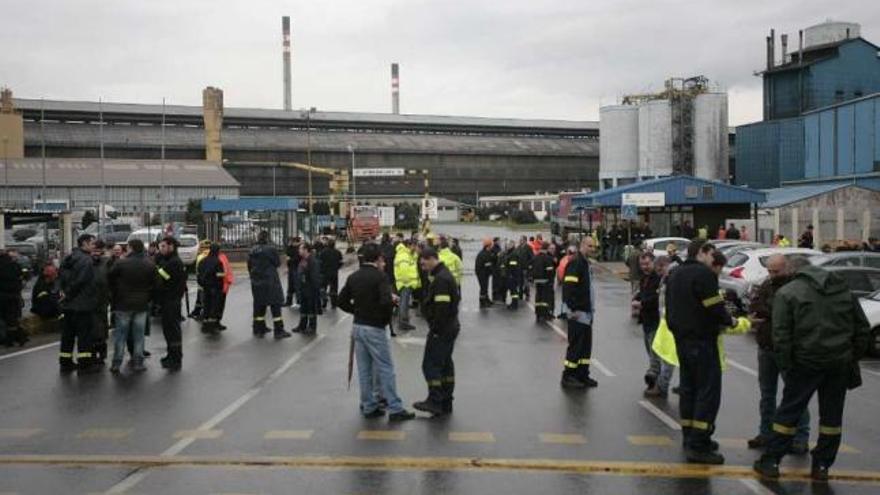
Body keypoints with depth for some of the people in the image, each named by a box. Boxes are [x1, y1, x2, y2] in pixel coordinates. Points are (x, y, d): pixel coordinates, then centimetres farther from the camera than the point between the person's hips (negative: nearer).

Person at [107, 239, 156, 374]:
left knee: (120, 334, 7)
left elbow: (110, 279, -1)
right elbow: (154, 284, 0)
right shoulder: (150, 265, -2)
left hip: (123, 304, -1)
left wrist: (115, 295, 13)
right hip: (142, 305, 2)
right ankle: (137, 363, 8)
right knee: (139, 335, 7)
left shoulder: (121, 263, -9)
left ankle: (116, 364, 7)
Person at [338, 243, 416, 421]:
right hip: (375, 328, -6)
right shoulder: (380, 276, -14)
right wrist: (387, 318, -8)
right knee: (385, 368, -1)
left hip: (358, 326, 7)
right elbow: (386, 301, -26)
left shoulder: (353, 277, 7)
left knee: (364, 369, 12)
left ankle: (368, 407, 17)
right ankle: (395, 409, 0)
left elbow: (342, 301, 9)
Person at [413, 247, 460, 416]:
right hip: (451, 328, 11)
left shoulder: (441, 279, -20)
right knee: (446, 364, 15)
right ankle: (446, 402, 21)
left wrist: (435, 330, -19)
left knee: (431, 364, -5)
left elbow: (441, 308, -25)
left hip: (441, 330, -11)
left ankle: (434, 401, -2)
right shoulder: (446, 275, 14)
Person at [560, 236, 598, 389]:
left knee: (586, 345, 12)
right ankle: (568, 376, 4)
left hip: (587, 312, 10)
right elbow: (568, 287, -22)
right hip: (578, 313, -10)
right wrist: (573, 309, -24)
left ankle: (582, 375, 20)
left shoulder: (586, 263, 16)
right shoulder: (575, 263, -15)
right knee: (576, 346, -5)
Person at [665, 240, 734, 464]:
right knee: (708, 390, -6)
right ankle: (698, 445, -9)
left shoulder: (675, 274, 15)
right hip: (702, 340, -9)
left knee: (688, 387, 16)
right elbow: (715, 308, -19)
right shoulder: (704, 273, -14)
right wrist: (729, 321, -2)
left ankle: (690, 438, 23)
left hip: (681, 339, 9)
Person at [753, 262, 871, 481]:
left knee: (789, 411, 6)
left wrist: (786, 368, -3)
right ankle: (822, 466, 18)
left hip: (807, 363, -3)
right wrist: (852, 359, 18)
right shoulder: (844, 290, 14)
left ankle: (771, 461, 9)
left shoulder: (787, 293, -1)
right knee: (832, 415, 13)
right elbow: (863, 329, 14)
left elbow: (781, 337, -9)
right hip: (841, 364, 4)